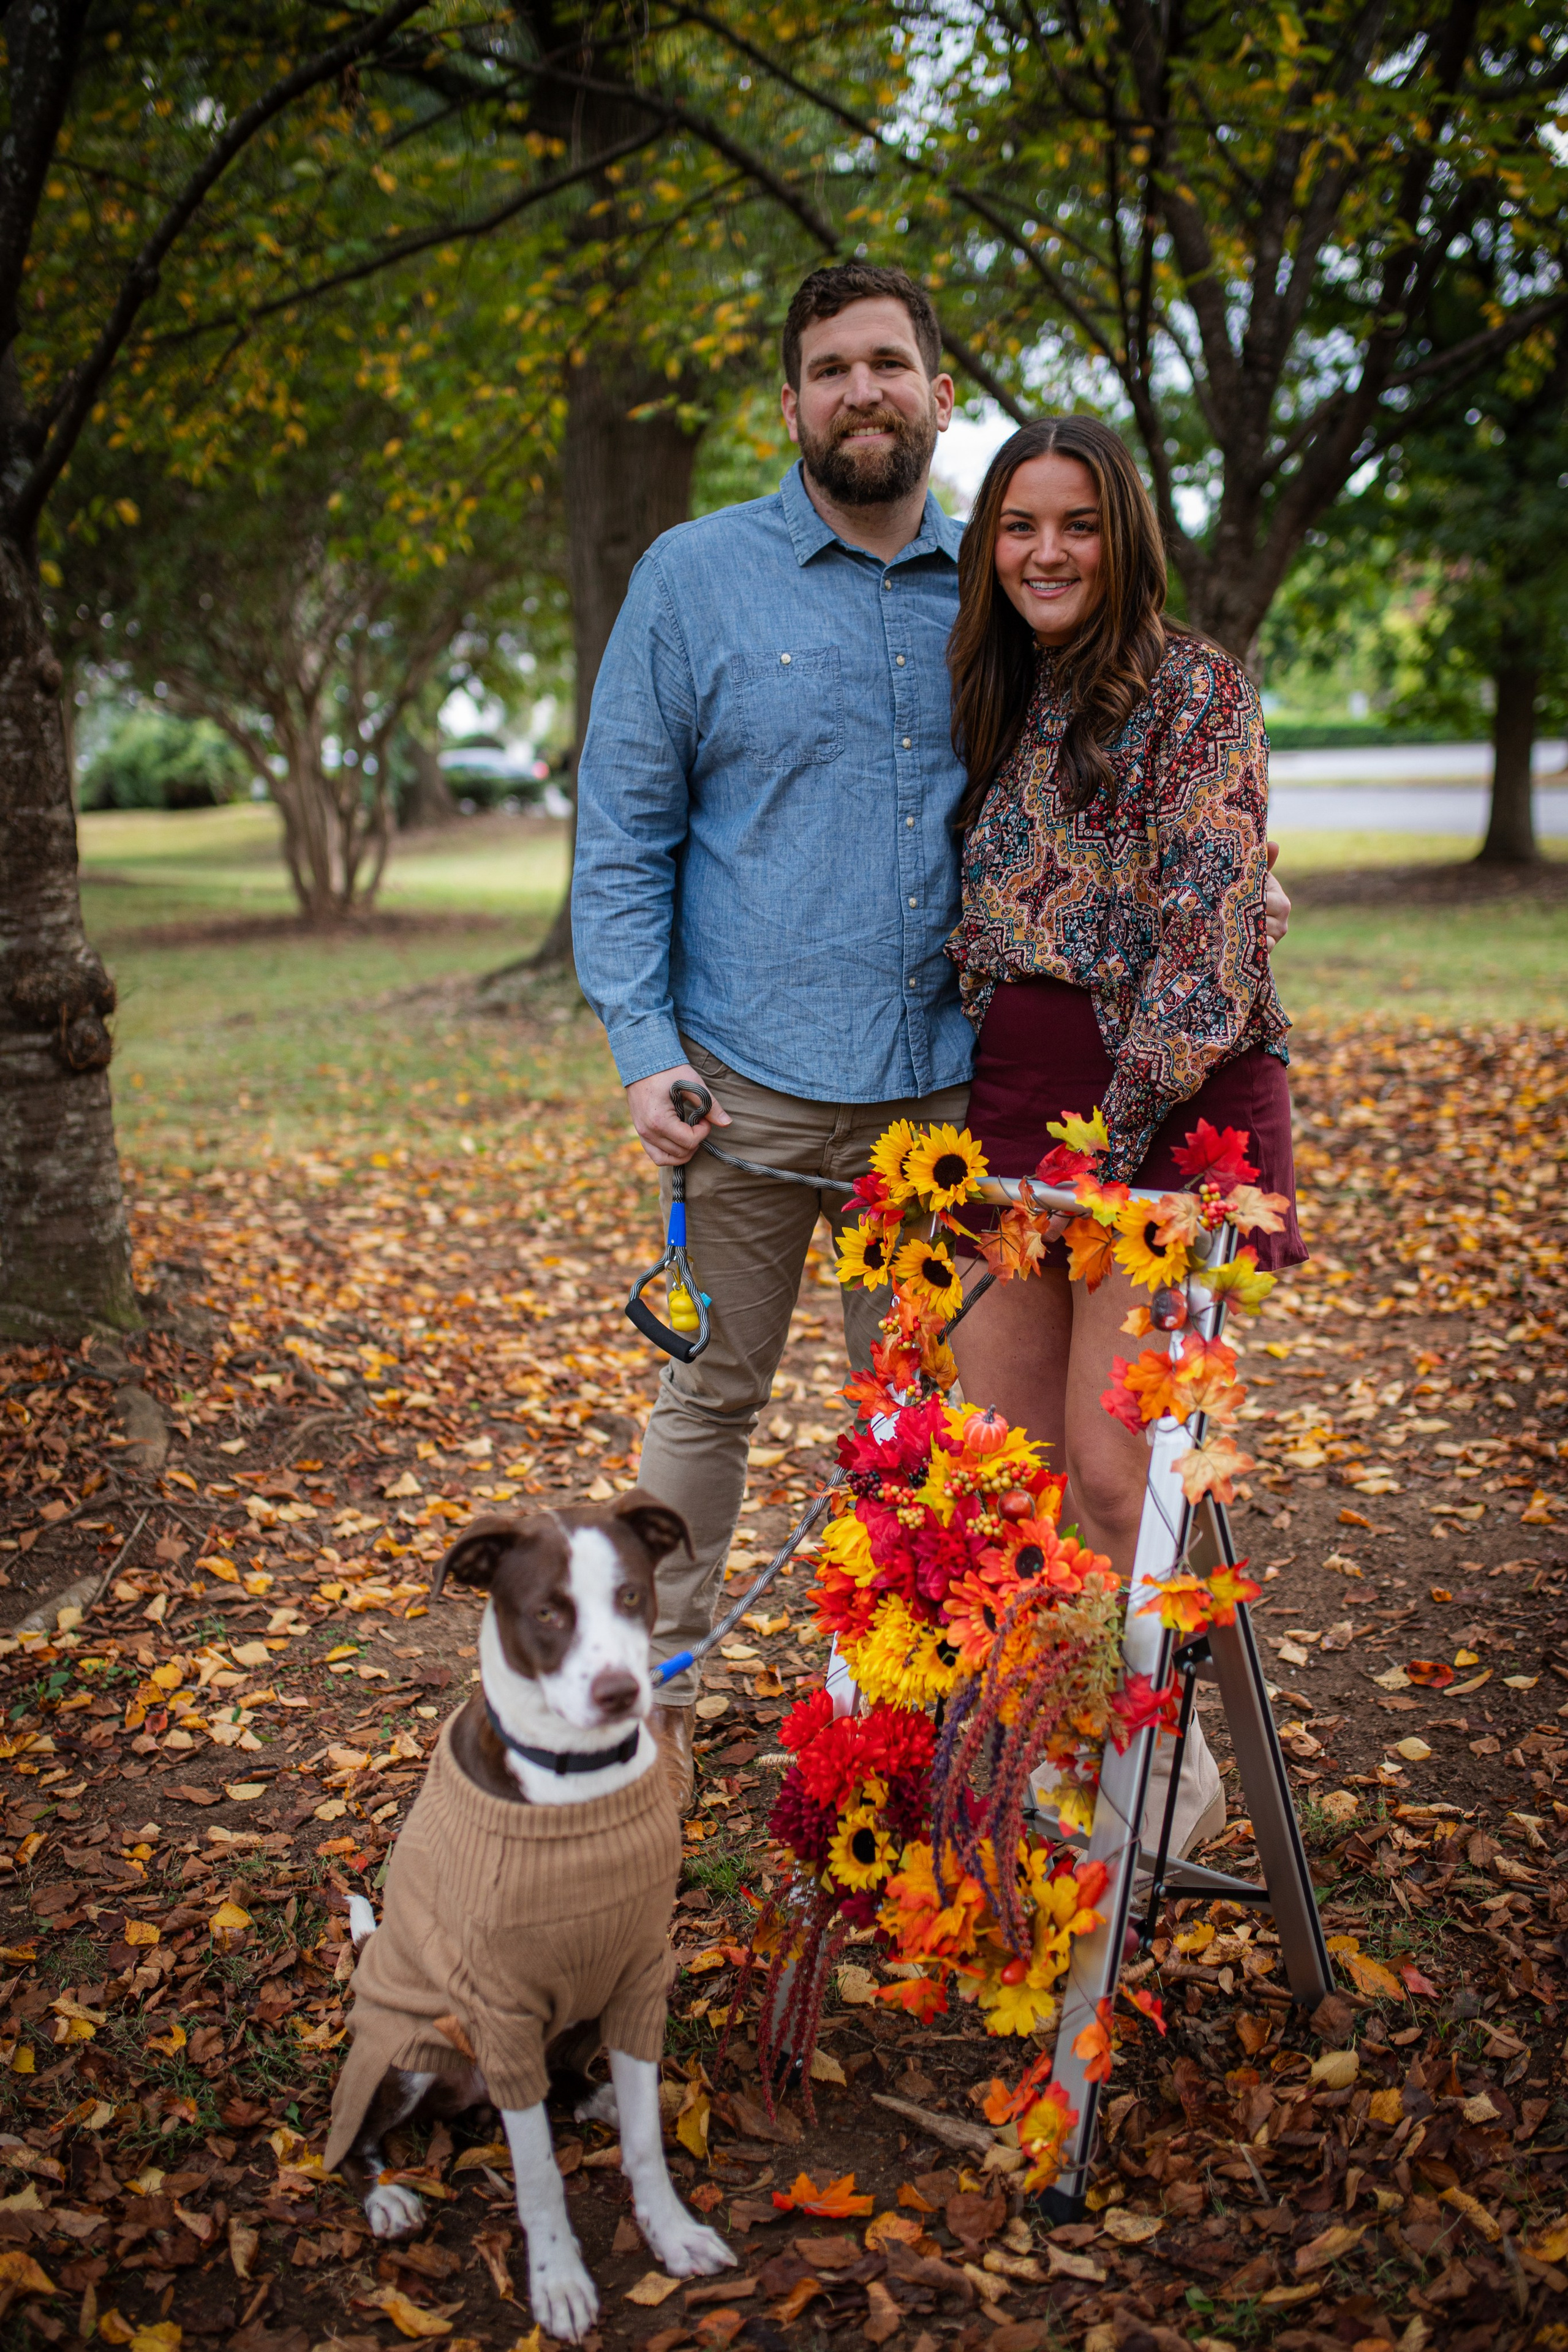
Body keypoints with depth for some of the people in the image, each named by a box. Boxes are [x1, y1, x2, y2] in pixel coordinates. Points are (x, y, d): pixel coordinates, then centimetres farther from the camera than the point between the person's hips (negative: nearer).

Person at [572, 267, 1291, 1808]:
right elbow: (622, 832, -1)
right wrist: (643, 1046, -11)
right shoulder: (695, 577, 0)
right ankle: (658, 1681, 26)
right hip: (748, 1081, -2)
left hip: (938, 1082, 3)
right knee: (712, 1391, 8)